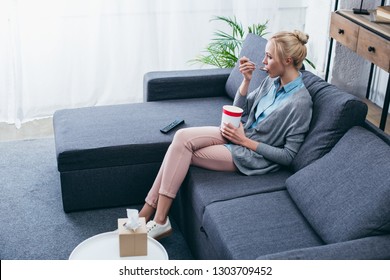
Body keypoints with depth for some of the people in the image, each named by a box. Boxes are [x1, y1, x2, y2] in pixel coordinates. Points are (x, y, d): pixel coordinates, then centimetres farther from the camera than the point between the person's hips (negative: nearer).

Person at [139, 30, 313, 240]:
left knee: (182, 151, -18)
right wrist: (246, 81, -5)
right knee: (182, 137, -16)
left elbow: (288, 156, -17)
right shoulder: (272, 81, 5)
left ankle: (159, 220, -9)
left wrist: (245, 141, -16)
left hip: (253, 156, -8)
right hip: (240, 133, 8)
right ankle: (147, 211, -13)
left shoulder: (300, 102, -19)